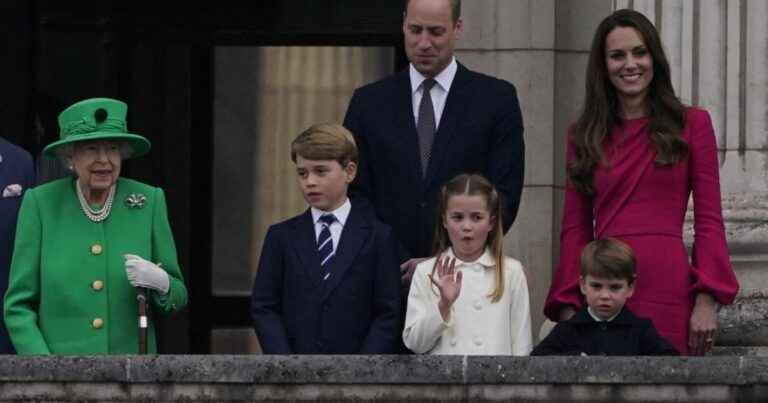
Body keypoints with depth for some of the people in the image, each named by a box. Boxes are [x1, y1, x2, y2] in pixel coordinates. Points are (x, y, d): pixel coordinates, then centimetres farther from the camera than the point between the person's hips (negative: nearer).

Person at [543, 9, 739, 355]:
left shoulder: (691, 124, 7)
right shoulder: (584, 136, 13)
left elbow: (709, 220, 3)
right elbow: (574, 229, 12)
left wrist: (707, 301, -7)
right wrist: (568, 307, 1)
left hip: (668, 291, -2)